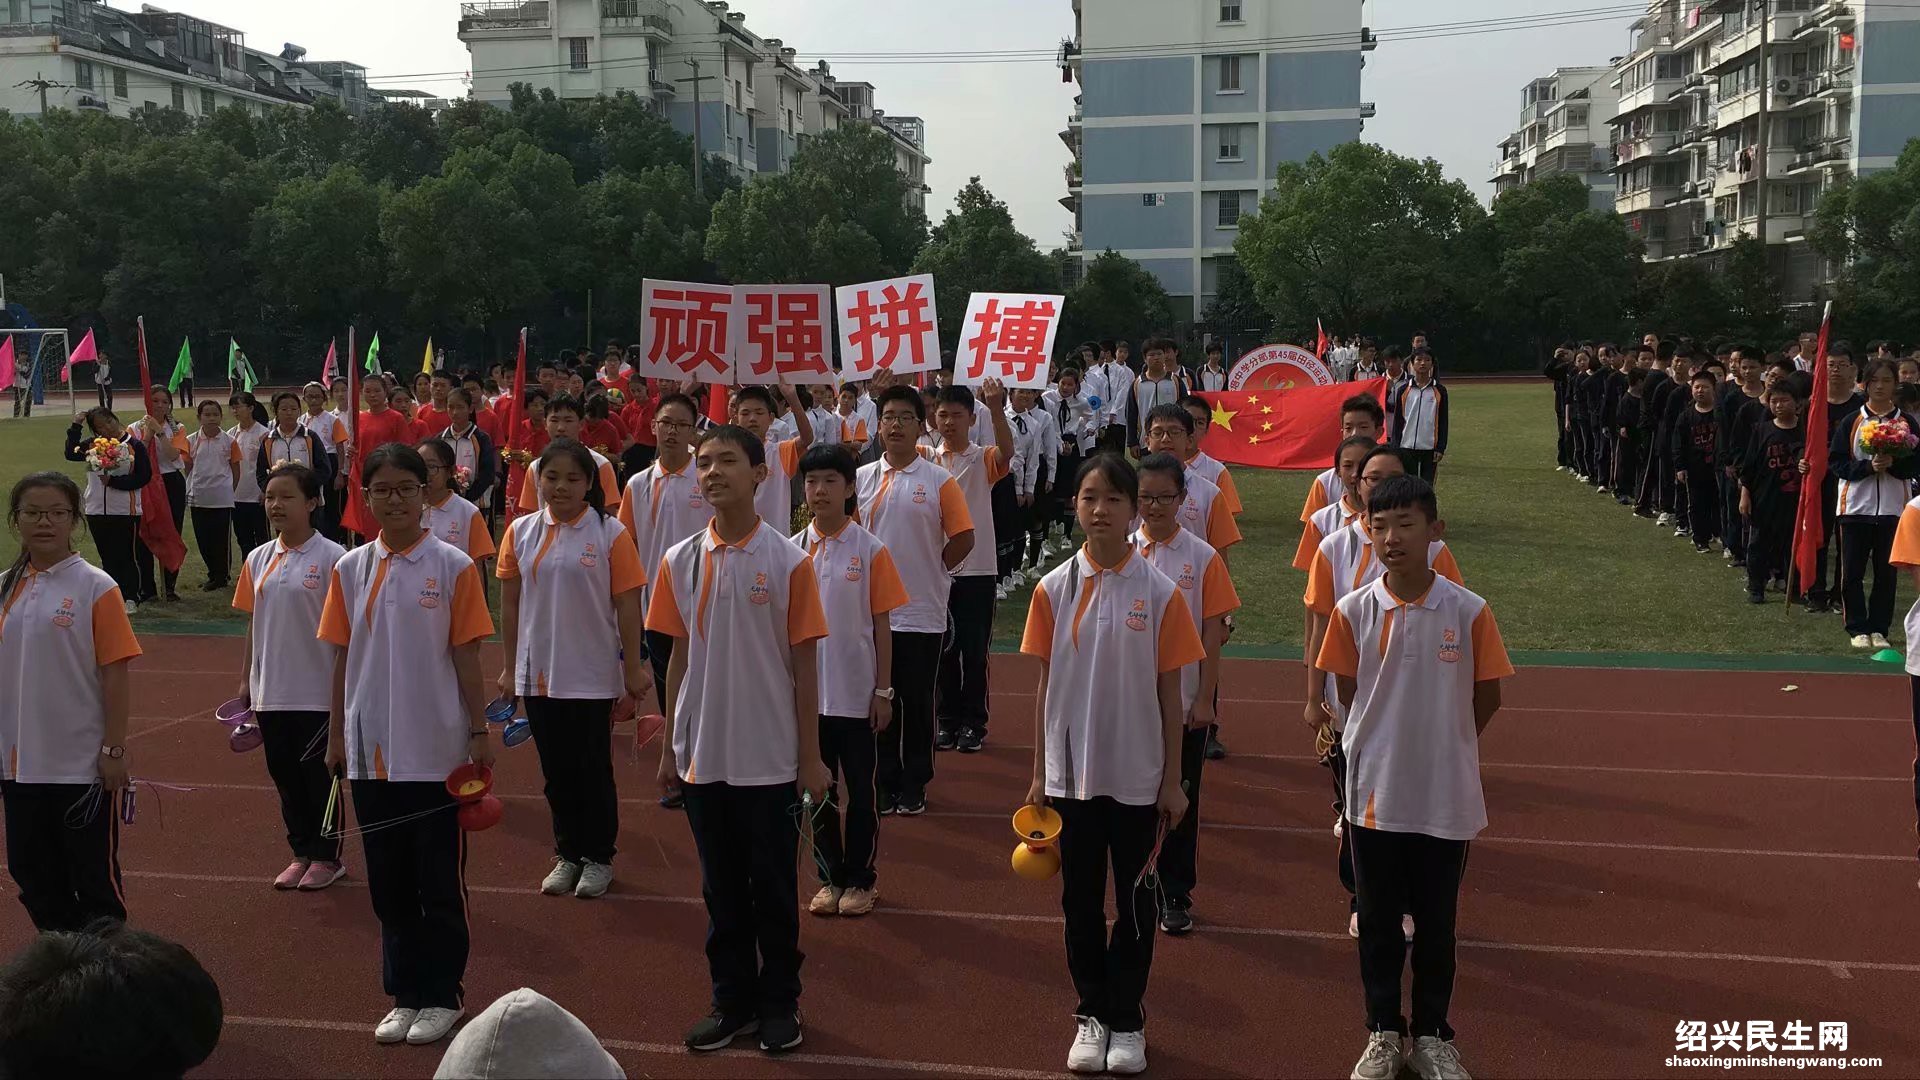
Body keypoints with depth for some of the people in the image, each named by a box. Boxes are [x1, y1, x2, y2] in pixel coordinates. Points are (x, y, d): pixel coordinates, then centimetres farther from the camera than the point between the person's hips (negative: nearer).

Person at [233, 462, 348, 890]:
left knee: (318, 776, 4)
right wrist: (245, 680, 11)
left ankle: (327, 856, 18)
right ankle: (301, 852, 26)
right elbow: (253, 624, 13)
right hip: (270, 691, 5)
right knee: (285, 775, 13)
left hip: (316, 693, -5)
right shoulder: (257, 559, 7)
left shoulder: (331, 558, -9)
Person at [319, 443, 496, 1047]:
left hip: (436, 750, -3)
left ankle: (442, 995, 19)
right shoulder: (350, 569, 3)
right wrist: (336, 735, 8)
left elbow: (466, 656, -4)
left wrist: (480, 732, -4)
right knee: (388, 882, 12)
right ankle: (404, 993, 25)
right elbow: (343, 658, 8)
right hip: (371, 749, 3)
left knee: (440, 882, 6)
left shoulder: (453, 567, -6)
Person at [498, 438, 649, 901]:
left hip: (592, 675, -3)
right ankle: (567, 854, 27)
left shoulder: (610, 534, -8)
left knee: (594, 768, 7)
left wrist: (634, 669, -6)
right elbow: (510, 604, 8)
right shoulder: (521, 532, 2)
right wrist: (509, 667, 8)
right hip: (538, 672, 3)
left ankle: (598, 857, 21)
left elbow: (628, 605, -6)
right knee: (556, 769, 12)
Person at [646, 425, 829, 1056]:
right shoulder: (680, 561, 2)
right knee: (722, 886, 13)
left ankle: (779, 1003, 24)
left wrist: (810, 756, -5)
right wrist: (668, 747, 8)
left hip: (769, 758, -3)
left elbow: (804, 663, -5)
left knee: (773, 887, 9)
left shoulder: (787, 561, -8)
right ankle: (732, 1000, 27)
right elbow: (679, 657, 8)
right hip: (702, 756, 3)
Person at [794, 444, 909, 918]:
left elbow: (881, 624, -3)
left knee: (860, 789, 7)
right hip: (807, 691, 3)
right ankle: (830, 877, 24)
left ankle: (861, 878, 21)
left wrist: (883, 690, -5)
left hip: (856, 694, -2)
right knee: (818, 788, 11)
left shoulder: (871, 550, -6)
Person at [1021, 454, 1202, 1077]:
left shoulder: (1160, 594, -6)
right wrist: (1038, 774, 2)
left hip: (1137, 776, -1)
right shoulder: (1054, 589, -2)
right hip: (1071, 774, 1)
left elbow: (1169, 695, -2)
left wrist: (1172, 780, -1)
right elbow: (1045, 686, 2)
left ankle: (1126, 1020, 24)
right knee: (1081, 900, 11)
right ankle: (1091, 1015, 27)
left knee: (1134, 901, 10)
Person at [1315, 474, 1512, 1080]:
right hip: (1375, 793, 1)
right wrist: (1394, 740, 7)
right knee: (1378, 922, 13)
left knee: (1436, 923, 13)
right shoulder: (1353, 612, -8)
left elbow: (1487, 698, 1)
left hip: (1446, 797, -1)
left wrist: (1443, 745, 8)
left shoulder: (1468, 611, -11)